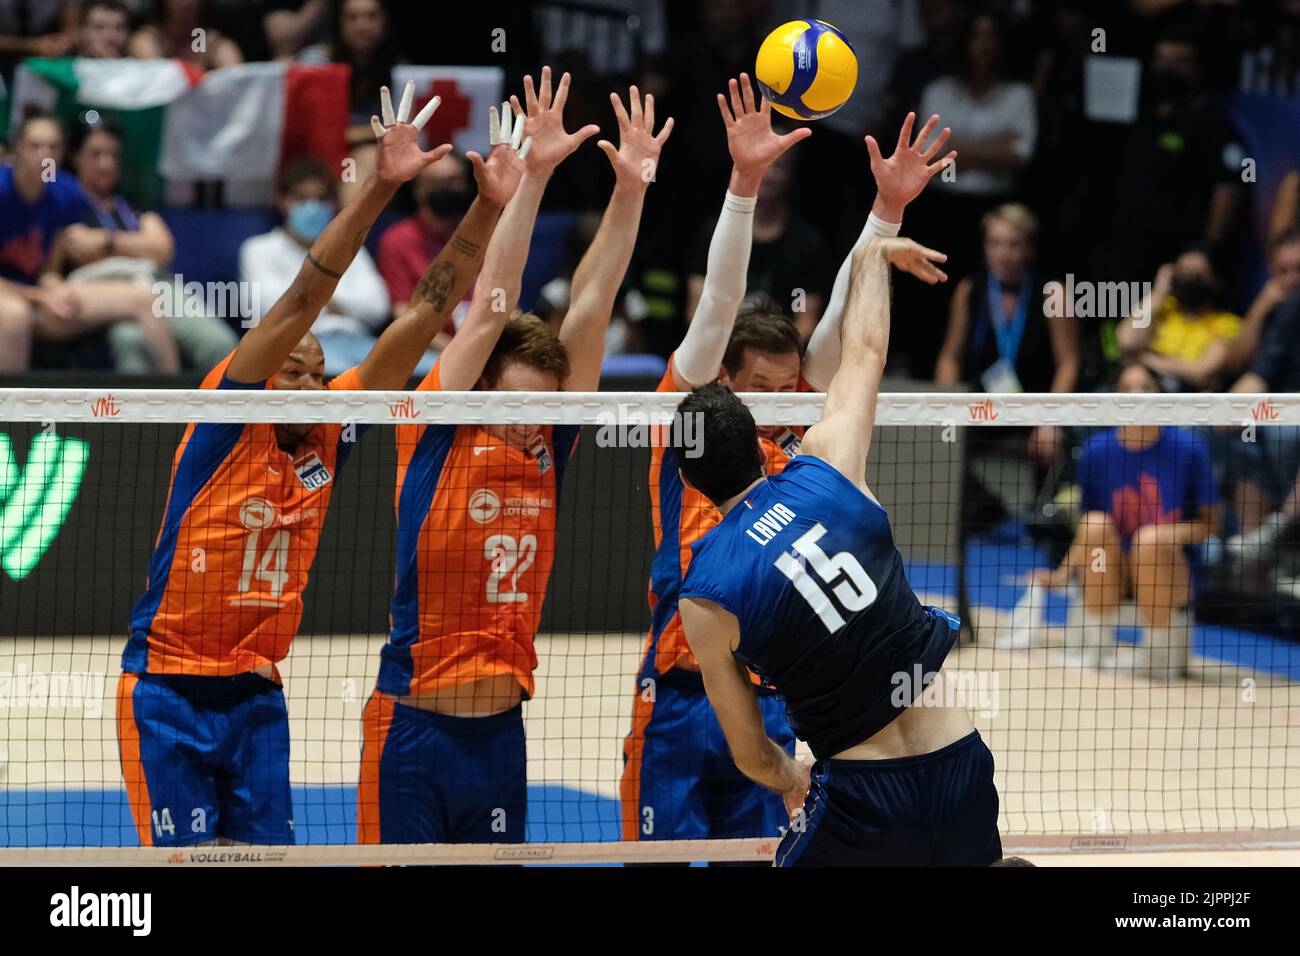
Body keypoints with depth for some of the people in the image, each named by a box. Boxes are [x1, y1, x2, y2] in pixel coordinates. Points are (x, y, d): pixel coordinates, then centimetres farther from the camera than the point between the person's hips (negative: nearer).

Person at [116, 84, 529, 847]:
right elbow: (303, 300, -19)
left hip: (258, 696, 6)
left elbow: (427, 315, 1)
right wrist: (380, 188, -27)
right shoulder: (227, 423, -9)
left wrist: (490, 210, -6)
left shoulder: (328, 434, 4)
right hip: (169, 691, -6)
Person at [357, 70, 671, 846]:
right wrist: (533, 178, -14)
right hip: (414, 730, -5)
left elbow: (590, 311, 2)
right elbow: (491, 308, -10)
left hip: (501, 732, 5)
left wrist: (631, 188, -2)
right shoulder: (435, 439, -4)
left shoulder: (547, 453, 6)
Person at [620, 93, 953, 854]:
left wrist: (889, 208, -3)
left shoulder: (797, 442, 10)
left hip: (768, 705, 4)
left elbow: (842, 319, 5)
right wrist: (744, 182, -15)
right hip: (678, 700, -4)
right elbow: (719, 305, -8)